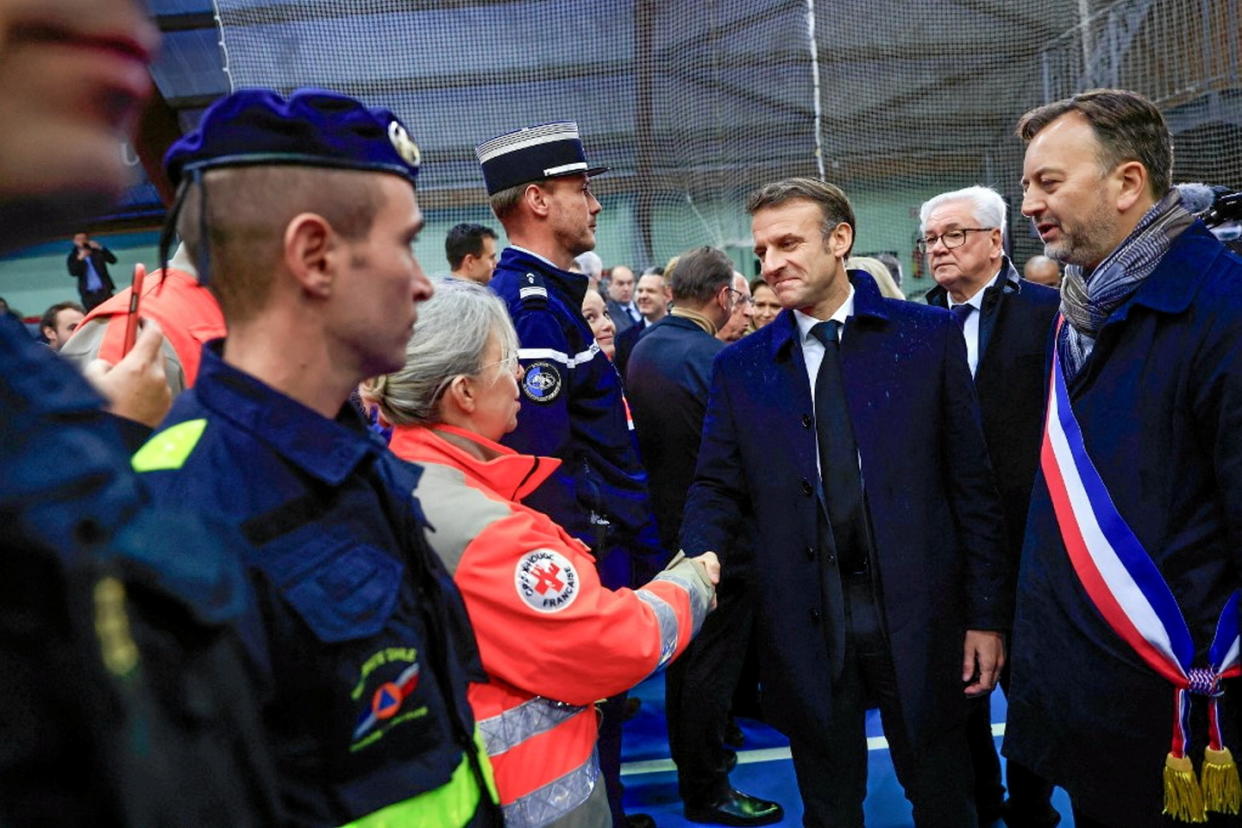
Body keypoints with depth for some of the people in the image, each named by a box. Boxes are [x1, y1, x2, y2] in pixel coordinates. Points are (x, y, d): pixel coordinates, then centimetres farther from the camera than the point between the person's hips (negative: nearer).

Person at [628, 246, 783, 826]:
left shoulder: (643, 350, 3)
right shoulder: (716, 358, -22)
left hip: (667, 524, 8)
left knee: (684, 652, 21)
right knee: (714, 661, 4)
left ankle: (689, 756, 38)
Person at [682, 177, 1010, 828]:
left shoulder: (930, 335, -1)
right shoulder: (740, 366, 4)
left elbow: (973, 481, -1)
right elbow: (716, 487, 4)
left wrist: (986, 613, -2)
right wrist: (698, 570, -16)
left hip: (916, 613, -1)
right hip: (804, 623, 2)